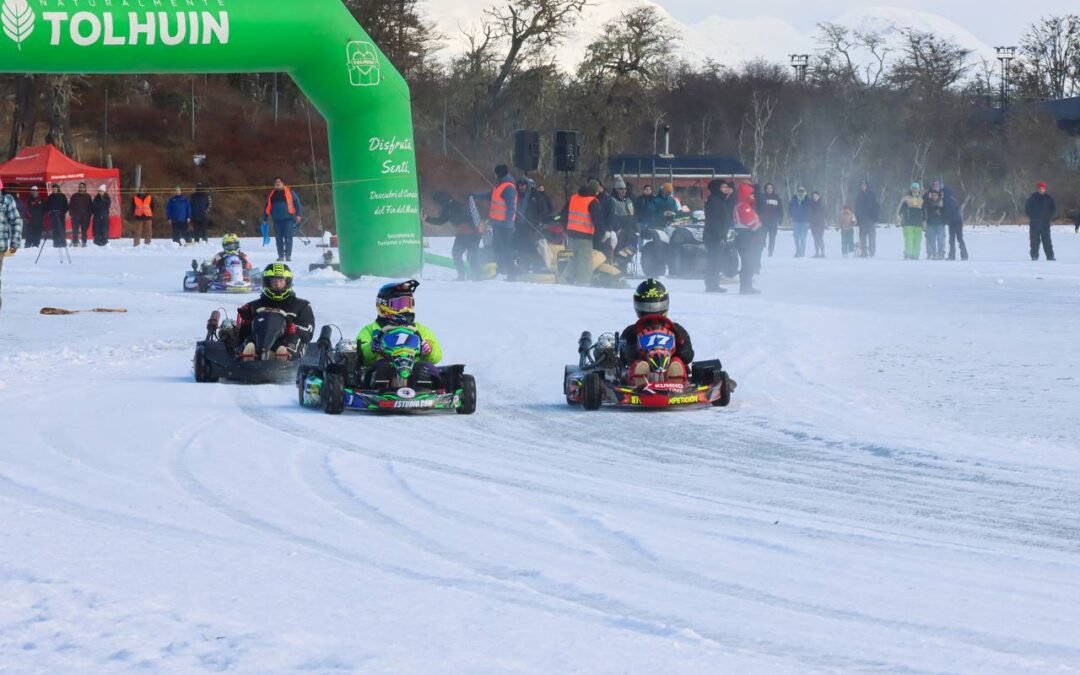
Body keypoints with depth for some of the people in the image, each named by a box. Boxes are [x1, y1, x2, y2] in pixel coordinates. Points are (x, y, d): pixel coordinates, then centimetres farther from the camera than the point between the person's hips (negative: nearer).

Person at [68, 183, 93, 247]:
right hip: (76, 217, -1)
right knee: (75, 230, -4)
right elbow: (70, 206, 6)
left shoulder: (88, 197, 8)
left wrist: (90, 215, 1)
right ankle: (75, 242, 0)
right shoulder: (74, 196, 6)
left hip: (85, 217, 1)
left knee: (84, 230, 2)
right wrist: (72, 214, -4)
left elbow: (91, 207, 10)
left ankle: (84, 243, 8)